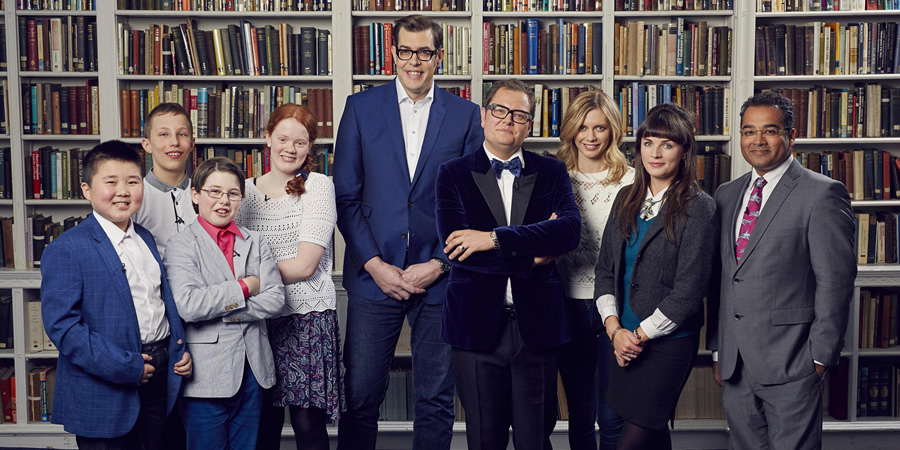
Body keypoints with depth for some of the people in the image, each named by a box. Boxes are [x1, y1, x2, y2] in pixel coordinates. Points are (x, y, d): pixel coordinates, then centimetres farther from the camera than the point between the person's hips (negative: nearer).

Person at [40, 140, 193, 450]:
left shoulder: (146, 239, 11)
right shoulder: (66, 249, -13)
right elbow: (61, 324, -19)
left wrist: (181, 350, 4)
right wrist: (126, 367, -21)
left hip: (158, 376, 7)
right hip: (105, 394, -7)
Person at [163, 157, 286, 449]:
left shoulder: (255, 243, 10)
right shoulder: (181, 245, -3)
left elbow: (276, 300, -2)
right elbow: (187, 305, -19)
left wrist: (221, 310, -12)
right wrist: (245, 287, -12)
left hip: (253, 370, 4)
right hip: (207, 374, -4)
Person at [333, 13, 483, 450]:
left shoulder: (465, 115, 4)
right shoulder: (361, 108, 4)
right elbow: (346, 196, 2)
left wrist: (439, 264, -6)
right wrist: (374, 264, -7)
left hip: (439, 277, 0)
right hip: (374, 276, 0)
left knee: (437, 399, 8)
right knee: (360, 396, 3)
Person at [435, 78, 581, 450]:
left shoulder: (551, 172, 8)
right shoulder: (454, 174, 4)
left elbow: (571, 228, -11)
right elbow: (455, 245, -11)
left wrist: (494, 238, -18)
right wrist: (531, 255, -12)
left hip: (536, 325, 1)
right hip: (478, 325, -1)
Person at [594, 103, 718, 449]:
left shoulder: (698, 208, -9)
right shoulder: (626, 199, 9)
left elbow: (689, 290, -13)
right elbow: (605, 268, 9)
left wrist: (640, 335, -10)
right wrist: (614, 328, -4)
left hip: (668, 342, -5)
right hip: (625, 339, 5)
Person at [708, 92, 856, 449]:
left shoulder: (822, 194, -7)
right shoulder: (727, 195, 13)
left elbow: (835, 281, -10)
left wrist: (821, 355, -11)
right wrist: (717, 349, 13)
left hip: (789, 364, -6)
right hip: (734, 364, 6)